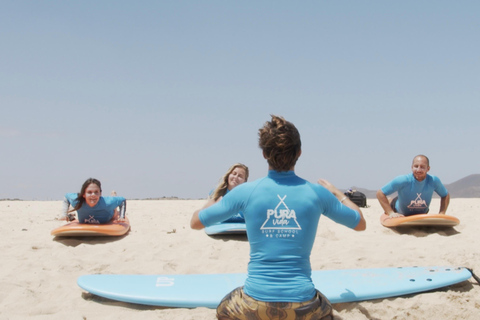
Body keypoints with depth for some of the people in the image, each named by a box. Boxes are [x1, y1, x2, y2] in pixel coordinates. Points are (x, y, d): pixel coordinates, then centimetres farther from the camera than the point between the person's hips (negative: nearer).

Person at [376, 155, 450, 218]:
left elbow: (446, 195, -12)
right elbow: (380, 193, -35)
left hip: (422, 213, 3)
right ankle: (389, 201, 54)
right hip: (401, 214, -3)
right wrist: (391, 213, -40)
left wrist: (441, 214, -24)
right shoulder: (403, 180, -39)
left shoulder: (433, 181, -32)